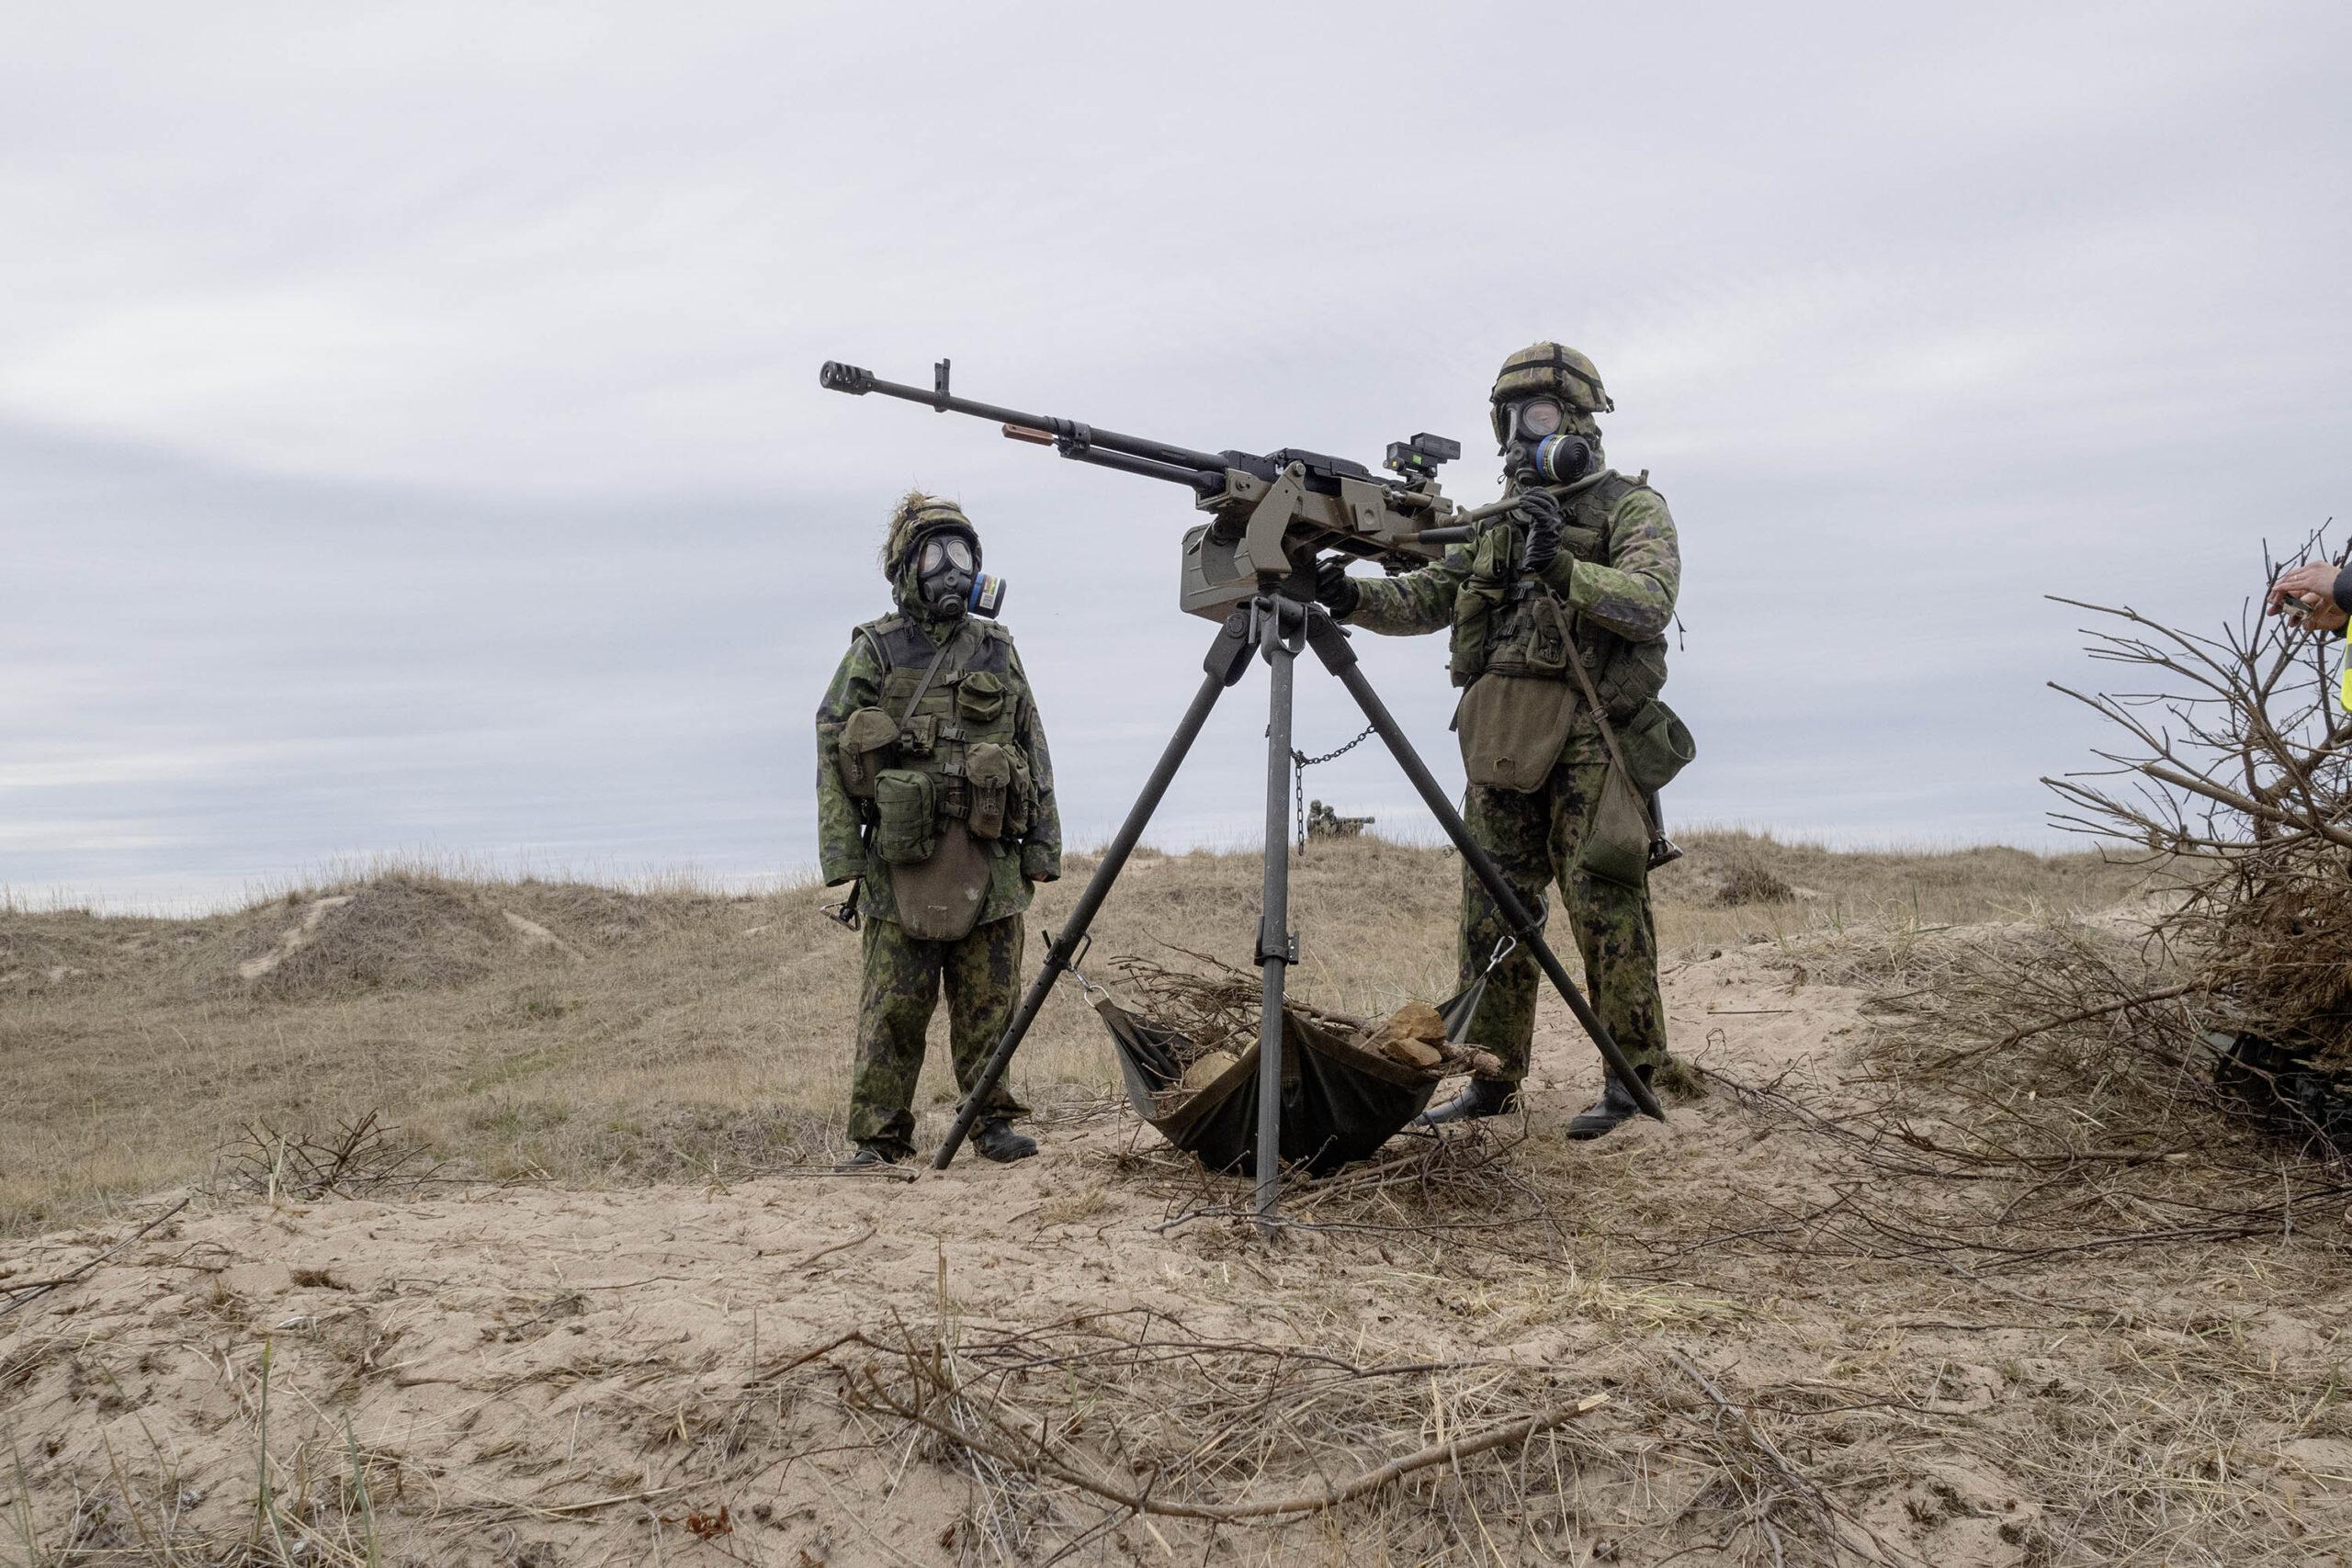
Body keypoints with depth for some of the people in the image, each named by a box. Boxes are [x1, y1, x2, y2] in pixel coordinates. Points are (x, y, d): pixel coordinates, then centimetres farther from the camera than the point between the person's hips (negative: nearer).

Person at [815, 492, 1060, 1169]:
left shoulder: (998, 650, 13)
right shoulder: (873, 653, 2)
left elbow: (1035, 754, 15)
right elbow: (832, 758, 0)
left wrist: (1042, 848, 9)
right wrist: (842, 860, -8)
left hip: (990, 864, 3)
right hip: (903, 863, -3)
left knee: (990, 1006, 6)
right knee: (894, 1011, -1)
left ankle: (992, 1123, 19)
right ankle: (879, 1139, 8)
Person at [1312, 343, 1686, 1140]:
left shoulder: (1631, 507, 2)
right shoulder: (1498, 525, 20)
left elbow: (1650, 601, -14)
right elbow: (1423, 599, 13)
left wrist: (1566, 572, -29)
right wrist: (1353, 595, -6)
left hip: (1591, 738, -6)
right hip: (1503, 744, 6)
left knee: (1604, 904, -7)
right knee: (1492, 912, 6)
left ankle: (1631, 1074, 3)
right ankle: (1492, 1078, 15)